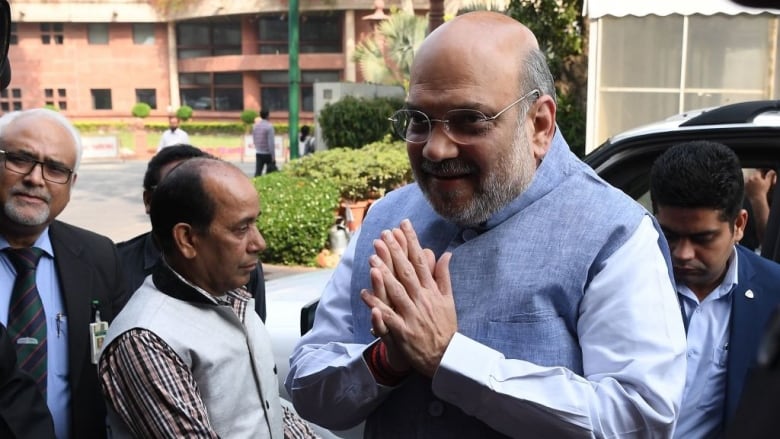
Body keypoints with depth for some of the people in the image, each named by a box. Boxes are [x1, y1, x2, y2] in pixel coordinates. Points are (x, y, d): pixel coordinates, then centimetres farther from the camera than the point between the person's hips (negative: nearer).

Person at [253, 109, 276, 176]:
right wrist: (273, 156, -14)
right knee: (270, 173, 8)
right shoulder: (269, 126, -14)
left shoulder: (255, 126, 5)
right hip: (268, 154, -5)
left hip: (258, 153, 5)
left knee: (258, 173, 2)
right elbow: (271, 142, -17)